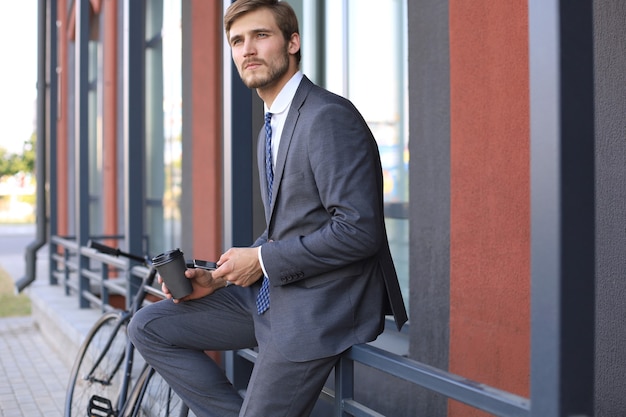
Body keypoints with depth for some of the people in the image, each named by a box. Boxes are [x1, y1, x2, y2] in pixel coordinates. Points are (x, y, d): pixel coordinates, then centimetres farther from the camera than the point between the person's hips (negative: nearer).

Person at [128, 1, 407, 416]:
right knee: (148, 328, 7)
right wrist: (217, 280, 7)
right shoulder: (272, 129, 14)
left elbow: (358, 230, -24)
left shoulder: (328, 117, -17)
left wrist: (262, 260, -16)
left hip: (321, 308, -9)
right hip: (273, 293, 10)